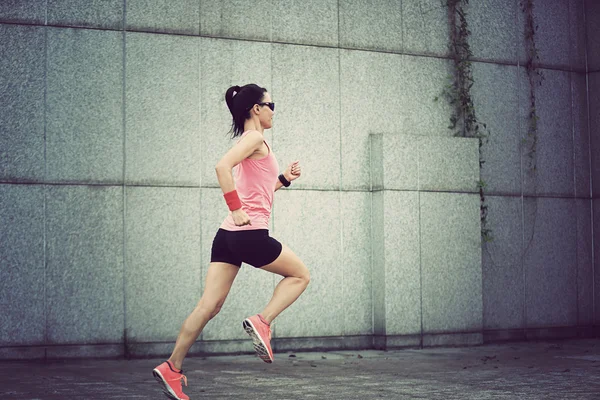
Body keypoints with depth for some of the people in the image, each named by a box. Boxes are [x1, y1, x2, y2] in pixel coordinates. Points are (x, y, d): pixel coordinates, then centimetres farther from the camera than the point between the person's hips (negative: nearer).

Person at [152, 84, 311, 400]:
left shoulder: (250, 142, 22)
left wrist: (284, 178, 25)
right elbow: (222, 166, -24)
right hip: (250, 234, -9)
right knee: (300, 274, 12)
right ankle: (262, 322, -4)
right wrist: (237, 210, -23)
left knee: (209, 307, 5)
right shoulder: (255, 139, -6)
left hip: (229, 235, 9)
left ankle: (172, 368, 2)